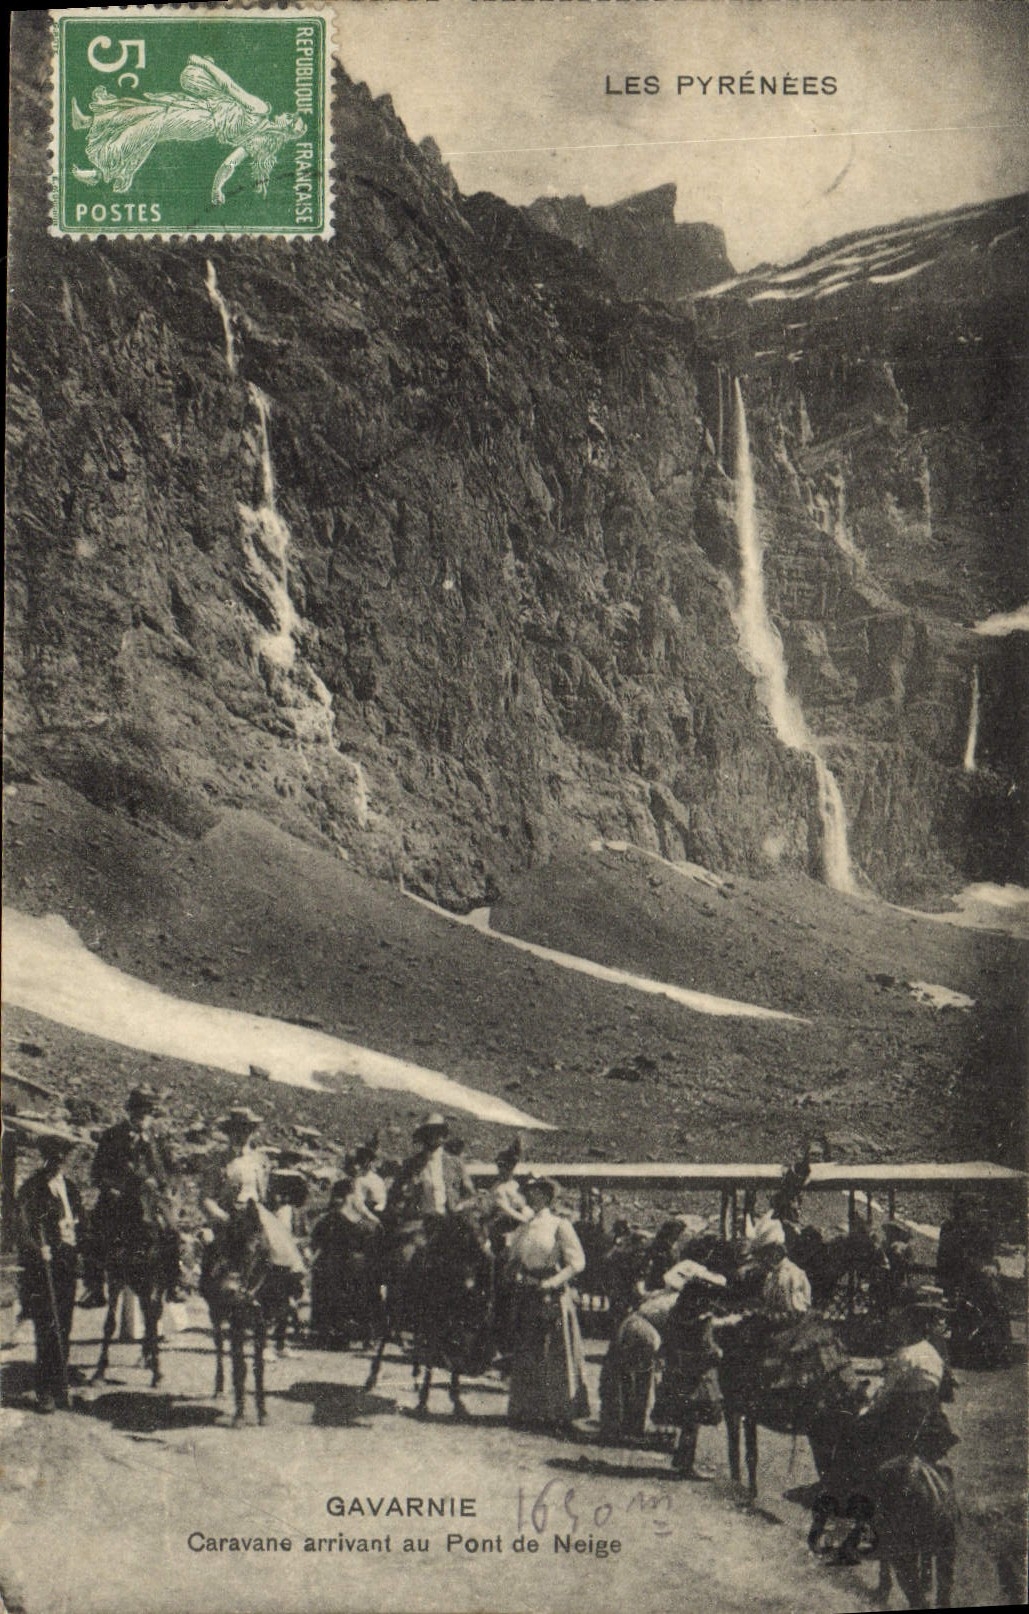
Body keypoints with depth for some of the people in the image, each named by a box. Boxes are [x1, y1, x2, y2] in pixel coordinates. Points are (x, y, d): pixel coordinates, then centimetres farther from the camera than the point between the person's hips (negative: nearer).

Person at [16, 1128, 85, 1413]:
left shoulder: (71, 1187, 16)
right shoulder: (32, 1186, -4)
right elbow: (23, 1226, -12)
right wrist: (38, 1249, -25)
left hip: (68, 1264, 6)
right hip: (42, 1265, -5)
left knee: (64, 1328, 7)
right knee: (47, 1330, -7)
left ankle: (60, 1390, 15)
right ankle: (45, 1393, 0)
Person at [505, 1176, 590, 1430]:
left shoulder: (560, 1226, -4)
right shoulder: (523, 1229, 14)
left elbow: (577, 1262, -9)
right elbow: (512, 1261, 19)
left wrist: (551, 1282, -15)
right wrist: (516, 1275, -2)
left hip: (553, 1298, -5)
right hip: (526, 1298, 6)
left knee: (554, 1354, -3)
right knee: (525, 1355, 6)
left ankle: (557, 1412, 5)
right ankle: (527, 1411, 14)